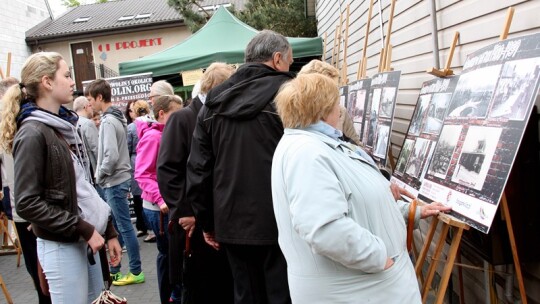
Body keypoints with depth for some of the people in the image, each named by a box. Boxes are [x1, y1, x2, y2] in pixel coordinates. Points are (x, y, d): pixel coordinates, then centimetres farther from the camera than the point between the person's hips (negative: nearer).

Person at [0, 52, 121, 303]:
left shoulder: (64, 126, 10)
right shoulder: (33, 134, -14)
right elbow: (26, 203, -18)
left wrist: (109, 230, 11)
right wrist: (83, 229, -18)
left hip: (84, 240, 8)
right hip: (61, 246, -7)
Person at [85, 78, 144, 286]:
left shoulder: (108, 121, -17)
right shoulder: (115, 118, 12)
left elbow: (111, 155, -25)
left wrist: (99, 175, -10)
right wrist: (102, 175, 12)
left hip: (114, 181, -9)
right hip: (117, 179, 9)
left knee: (124, 226, -1)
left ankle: (136, 271, 9)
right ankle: (114, 269, 25)